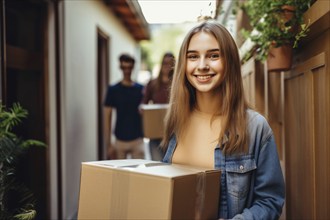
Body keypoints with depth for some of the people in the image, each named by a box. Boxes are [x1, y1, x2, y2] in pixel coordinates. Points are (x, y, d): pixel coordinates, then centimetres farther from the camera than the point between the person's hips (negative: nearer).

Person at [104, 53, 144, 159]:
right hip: (120, 140, -1)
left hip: (137, 139, 1)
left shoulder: (141, 89, 4)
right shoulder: (113, 90, 1)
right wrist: (108, 144, -3)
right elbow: (108, 117, 1)